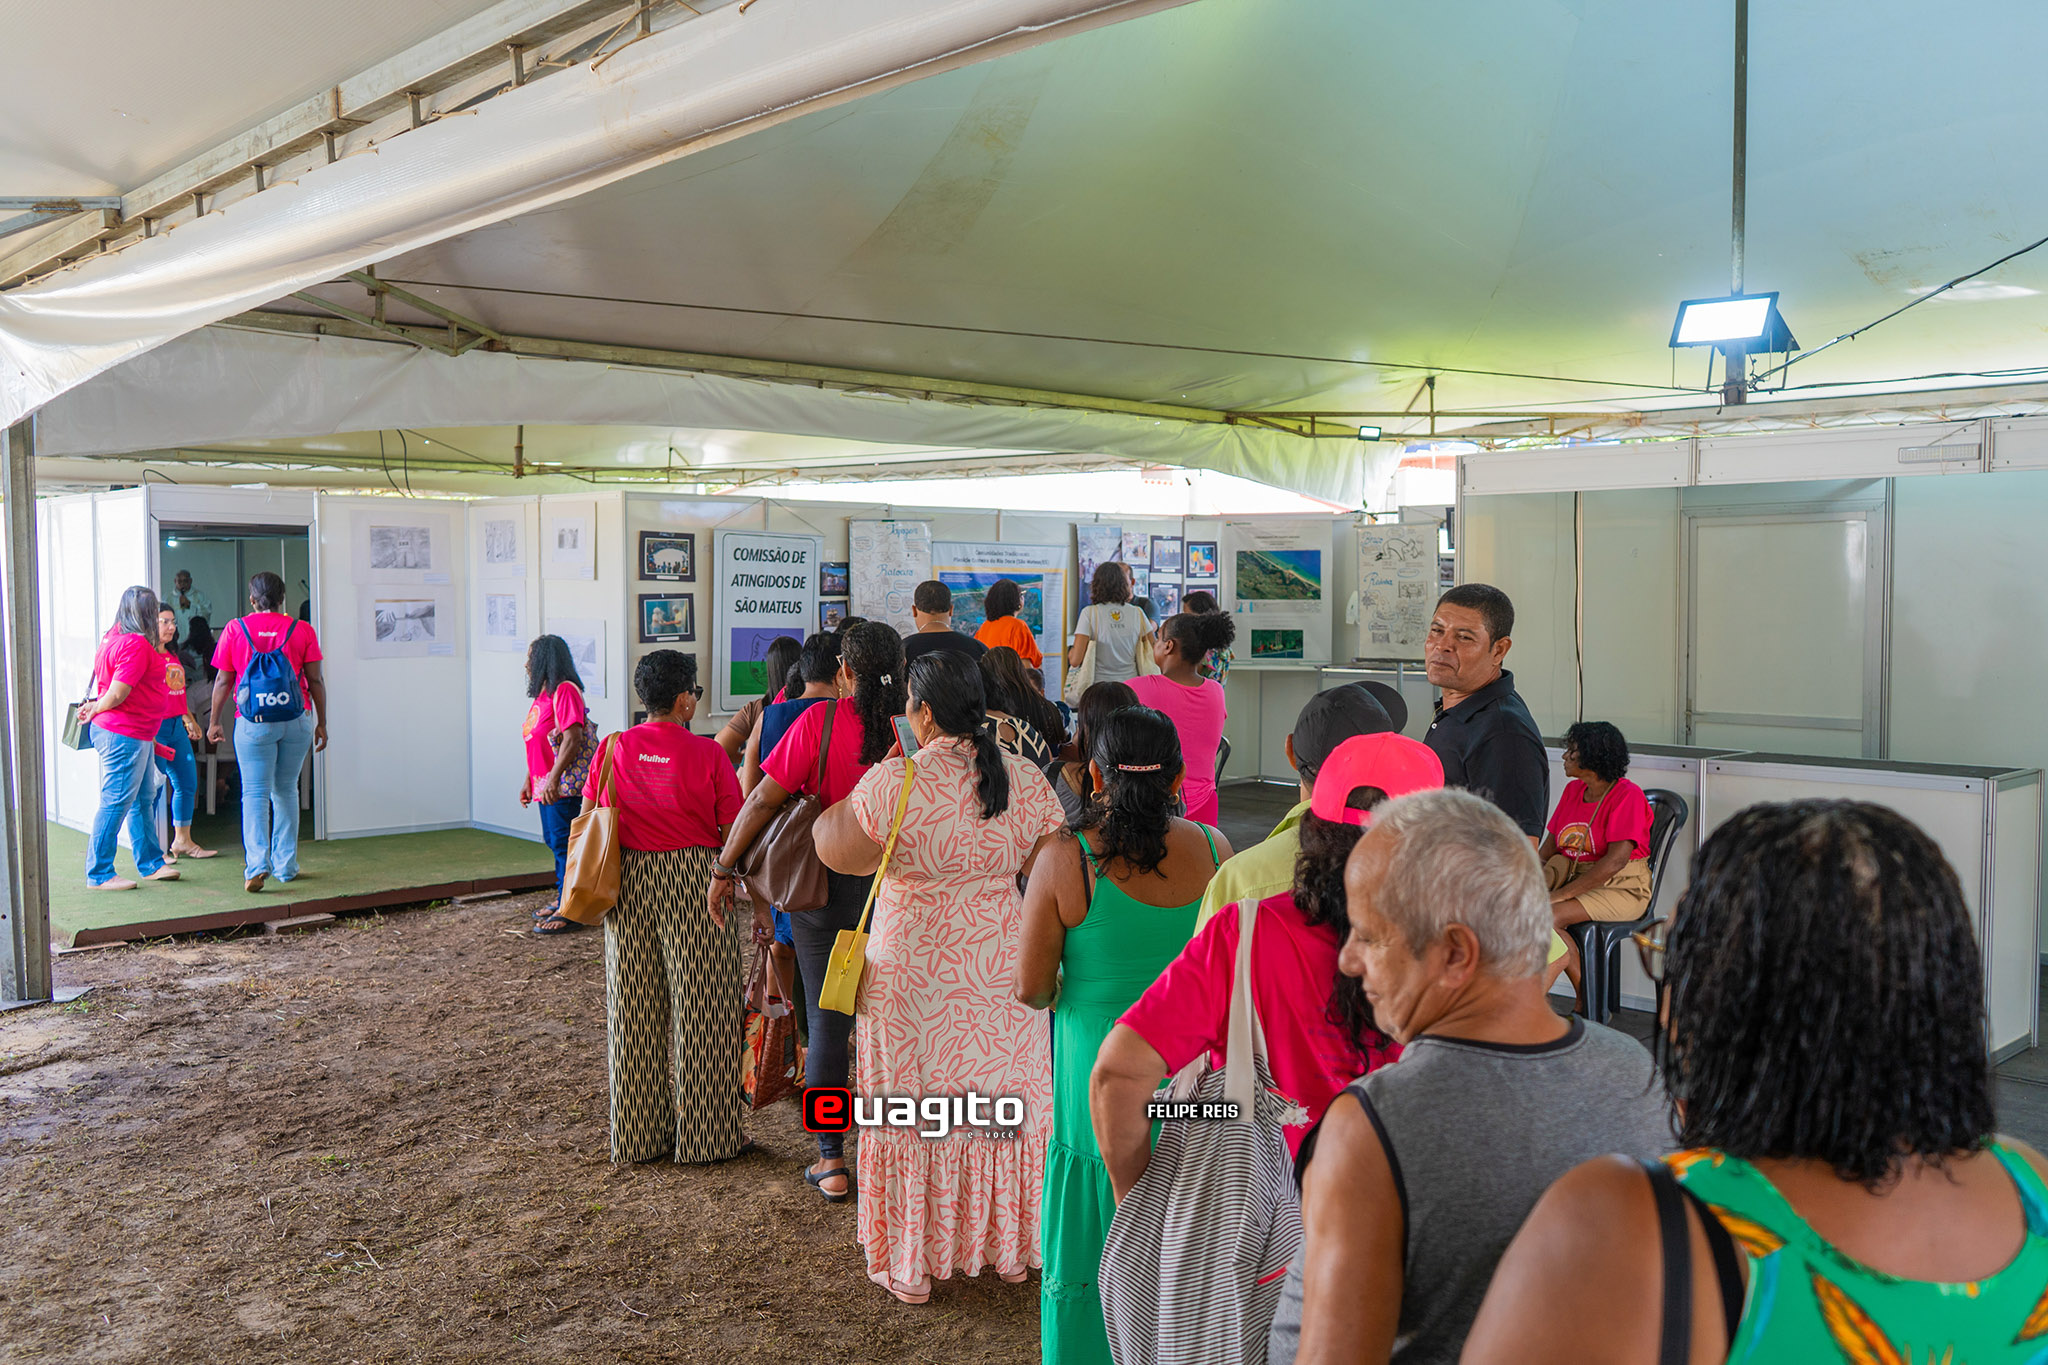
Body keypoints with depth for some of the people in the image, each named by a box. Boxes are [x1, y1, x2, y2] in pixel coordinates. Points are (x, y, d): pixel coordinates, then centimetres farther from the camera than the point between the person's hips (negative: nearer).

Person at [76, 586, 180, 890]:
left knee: (144, 799, 16)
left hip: (138, 735, 10)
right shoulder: (136, 643, -18)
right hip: (124, 734, -10)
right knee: (116, 802, -5)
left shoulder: (114, 637, 13)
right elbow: (117, 694, -19)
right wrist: (95, 710, -4)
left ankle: (150, 864, 25)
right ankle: (99, 874, 0)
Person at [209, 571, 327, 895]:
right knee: (286, 790, 12)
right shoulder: (302, 630, 1)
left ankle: (257, 862, -16)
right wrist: (321, 723, 9)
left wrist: (215, 722, 14)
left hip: (253, 723, -1)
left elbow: (222, 681, 3)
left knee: (255, 793, 0)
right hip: (296, 721, 1)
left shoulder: (235, 629, 1)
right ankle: (286, 866, 14)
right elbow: (315, 681, 2)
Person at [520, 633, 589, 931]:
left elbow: (572, 739, -23)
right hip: (545, 786, 10)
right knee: (555, 842, 16)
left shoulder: (564, 690, -15)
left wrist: (553, 778, -26)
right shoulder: (543, 695, 16)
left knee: (564, 844, -6)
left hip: (564, 786, -10)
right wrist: (529, 780, 20)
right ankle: (562, 899, 27)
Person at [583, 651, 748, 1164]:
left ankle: (636, 1135, 22)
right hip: (693, 881, -4)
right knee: (698, 1008, 6)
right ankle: (703, 1135, 13)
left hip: (629, 885, 4)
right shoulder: (707, 754, -10)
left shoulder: (612, 749, 1)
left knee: (635, 1009, 12)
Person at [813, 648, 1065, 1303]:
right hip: (1004, 973, 4)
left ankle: (911, 1265, 24)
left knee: (916, 1117, 11)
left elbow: (836, 852, -3)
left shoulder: (892, 784, -18)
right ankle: (1010, 1249, 33)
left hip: (914, 973, -3)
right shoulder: (1026, 781, -6)